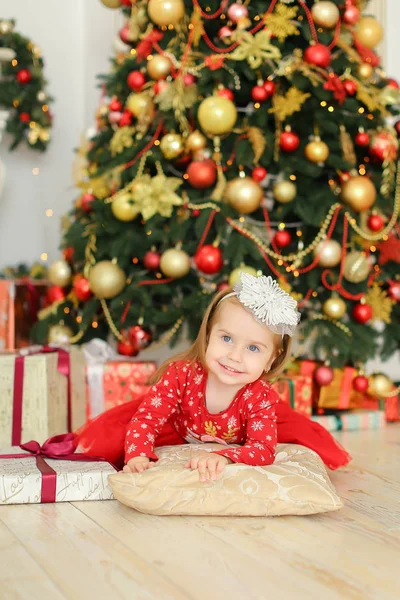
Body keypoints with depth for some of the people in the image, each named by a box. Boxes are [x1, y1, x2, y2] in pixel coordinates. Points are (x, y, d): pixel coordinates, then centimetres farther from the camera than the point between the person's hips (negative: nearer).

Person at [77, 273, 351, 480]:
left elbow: (264, 449, -41)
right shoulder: (180, 374, -34)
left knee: (305, 432, -17)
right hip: (179, 432, -1)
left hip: (234, 444, 1)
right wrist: (138, 456, -54)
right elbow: (146, 420, -35)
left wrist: (224, 457, -60)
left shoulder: (261, 397, -32)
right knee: (110, 428, -23)